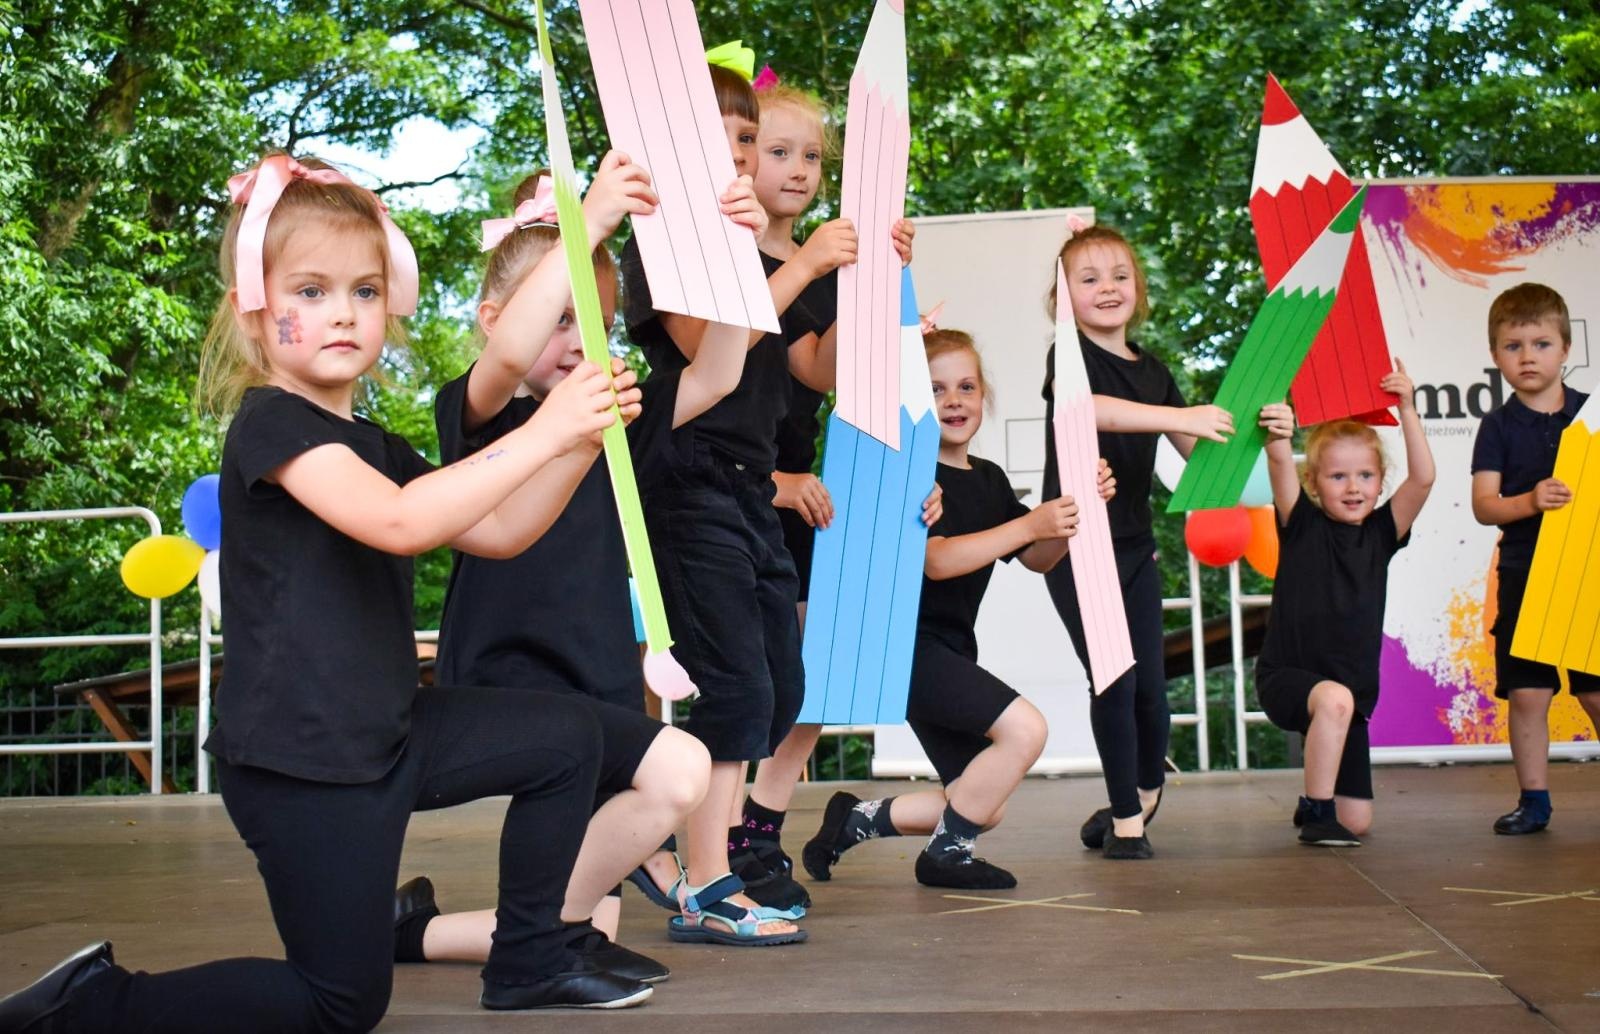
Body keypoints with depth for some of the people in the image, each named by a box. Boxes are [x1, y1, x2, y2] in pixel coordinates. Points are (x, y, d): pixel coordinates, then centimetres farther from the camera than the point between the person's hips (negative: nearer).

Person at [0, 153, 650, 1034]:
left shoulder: (373, 449, 13)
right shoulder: (272, 425, -17)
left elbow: (498, 533, 11)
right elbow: (397, 522, -33)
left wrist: (583, 440, -3)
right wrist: (540, 433, -30)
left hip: (386, 734, 9)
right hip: (300, 766, -9)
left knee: (565, 737, 7)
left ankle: (526, 962, 17)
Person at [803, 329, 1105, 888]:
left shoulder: (989, 480, 13)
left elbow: (1038, 559, 14)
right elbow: (938, 559, -25)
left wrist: (1077, 508, -4)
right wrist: (1030, 523, -31)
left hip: (950, 649, 9)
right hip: (908, 643, -9)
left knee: (984, 807, 11)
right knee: (1024, 727, -25)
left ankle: (858, 820, 24)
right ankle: (945, 852, -7)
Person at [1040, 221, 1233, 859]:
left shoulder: (1153, 373, 12)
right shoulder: (1068, 355, -6)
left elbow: (1202, 453, 11)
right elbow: (1085, 406, -29)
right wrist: (1179, 416, -37)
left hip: (1134, 544, 5)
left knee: (1149, 685, 2)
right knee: (1114, 681, -7)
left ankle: (1145, 792, 30)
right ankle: (1126, 818, 9)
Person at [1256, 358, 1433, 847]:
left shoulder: (1381, 532, 4)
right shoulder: (1303, 526, -4)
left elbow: (1423, 478, -10)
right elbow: (1281, 469, -22)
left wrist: (1407, 409, -16)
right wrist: (1278, 438, -43)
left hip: (1350, 690, 4)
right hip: (1286, 677, -4)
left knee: (1358, 821, 2)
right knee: (1335, 699, -39)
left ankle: (1318, 803, 38)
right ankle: (1316, 812, -24)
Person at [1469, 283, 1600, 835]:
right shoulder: (1499, 426, 1)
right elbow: (1483, 505, -7)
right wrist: (1530, 501, -24)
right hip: (1524, 576, 0)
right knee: (1527, 694, 0)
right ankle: (1534, 800, 12)